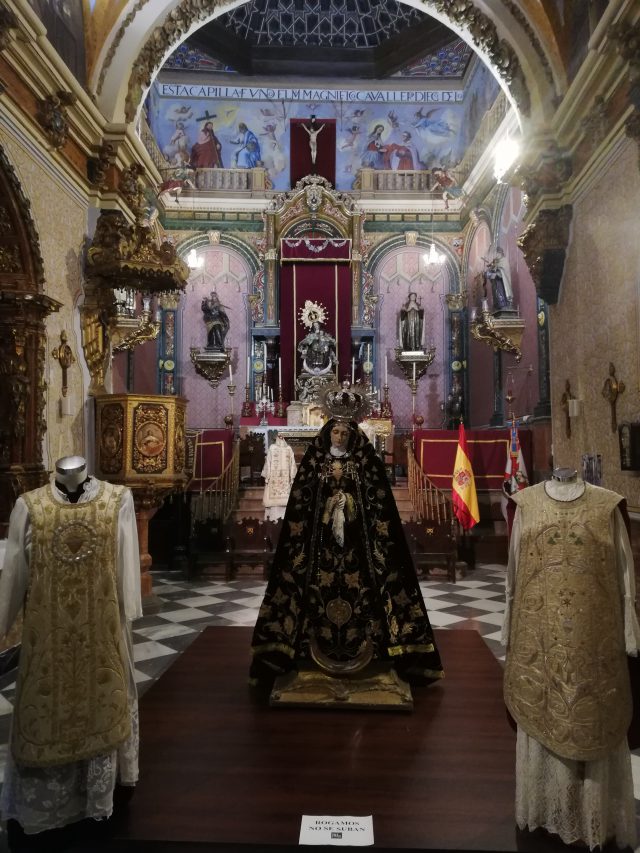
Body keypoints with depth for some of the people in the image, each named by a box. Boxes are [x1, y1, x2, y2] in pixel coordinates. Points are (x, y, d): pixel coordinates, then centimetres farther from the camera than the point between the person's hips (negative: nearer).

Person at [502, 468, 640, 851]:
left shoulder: (607, 505, -2)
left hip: (594, 632, -1)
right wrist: (510, 625, 6)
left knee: (595, 717, 9)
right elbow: (514, 566, 5)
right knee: (541, 710, 12)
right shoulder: (528, 503, 1)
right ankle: (547, 805, 30)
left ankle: (597, 812, 28)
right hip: (539, 631, 1)